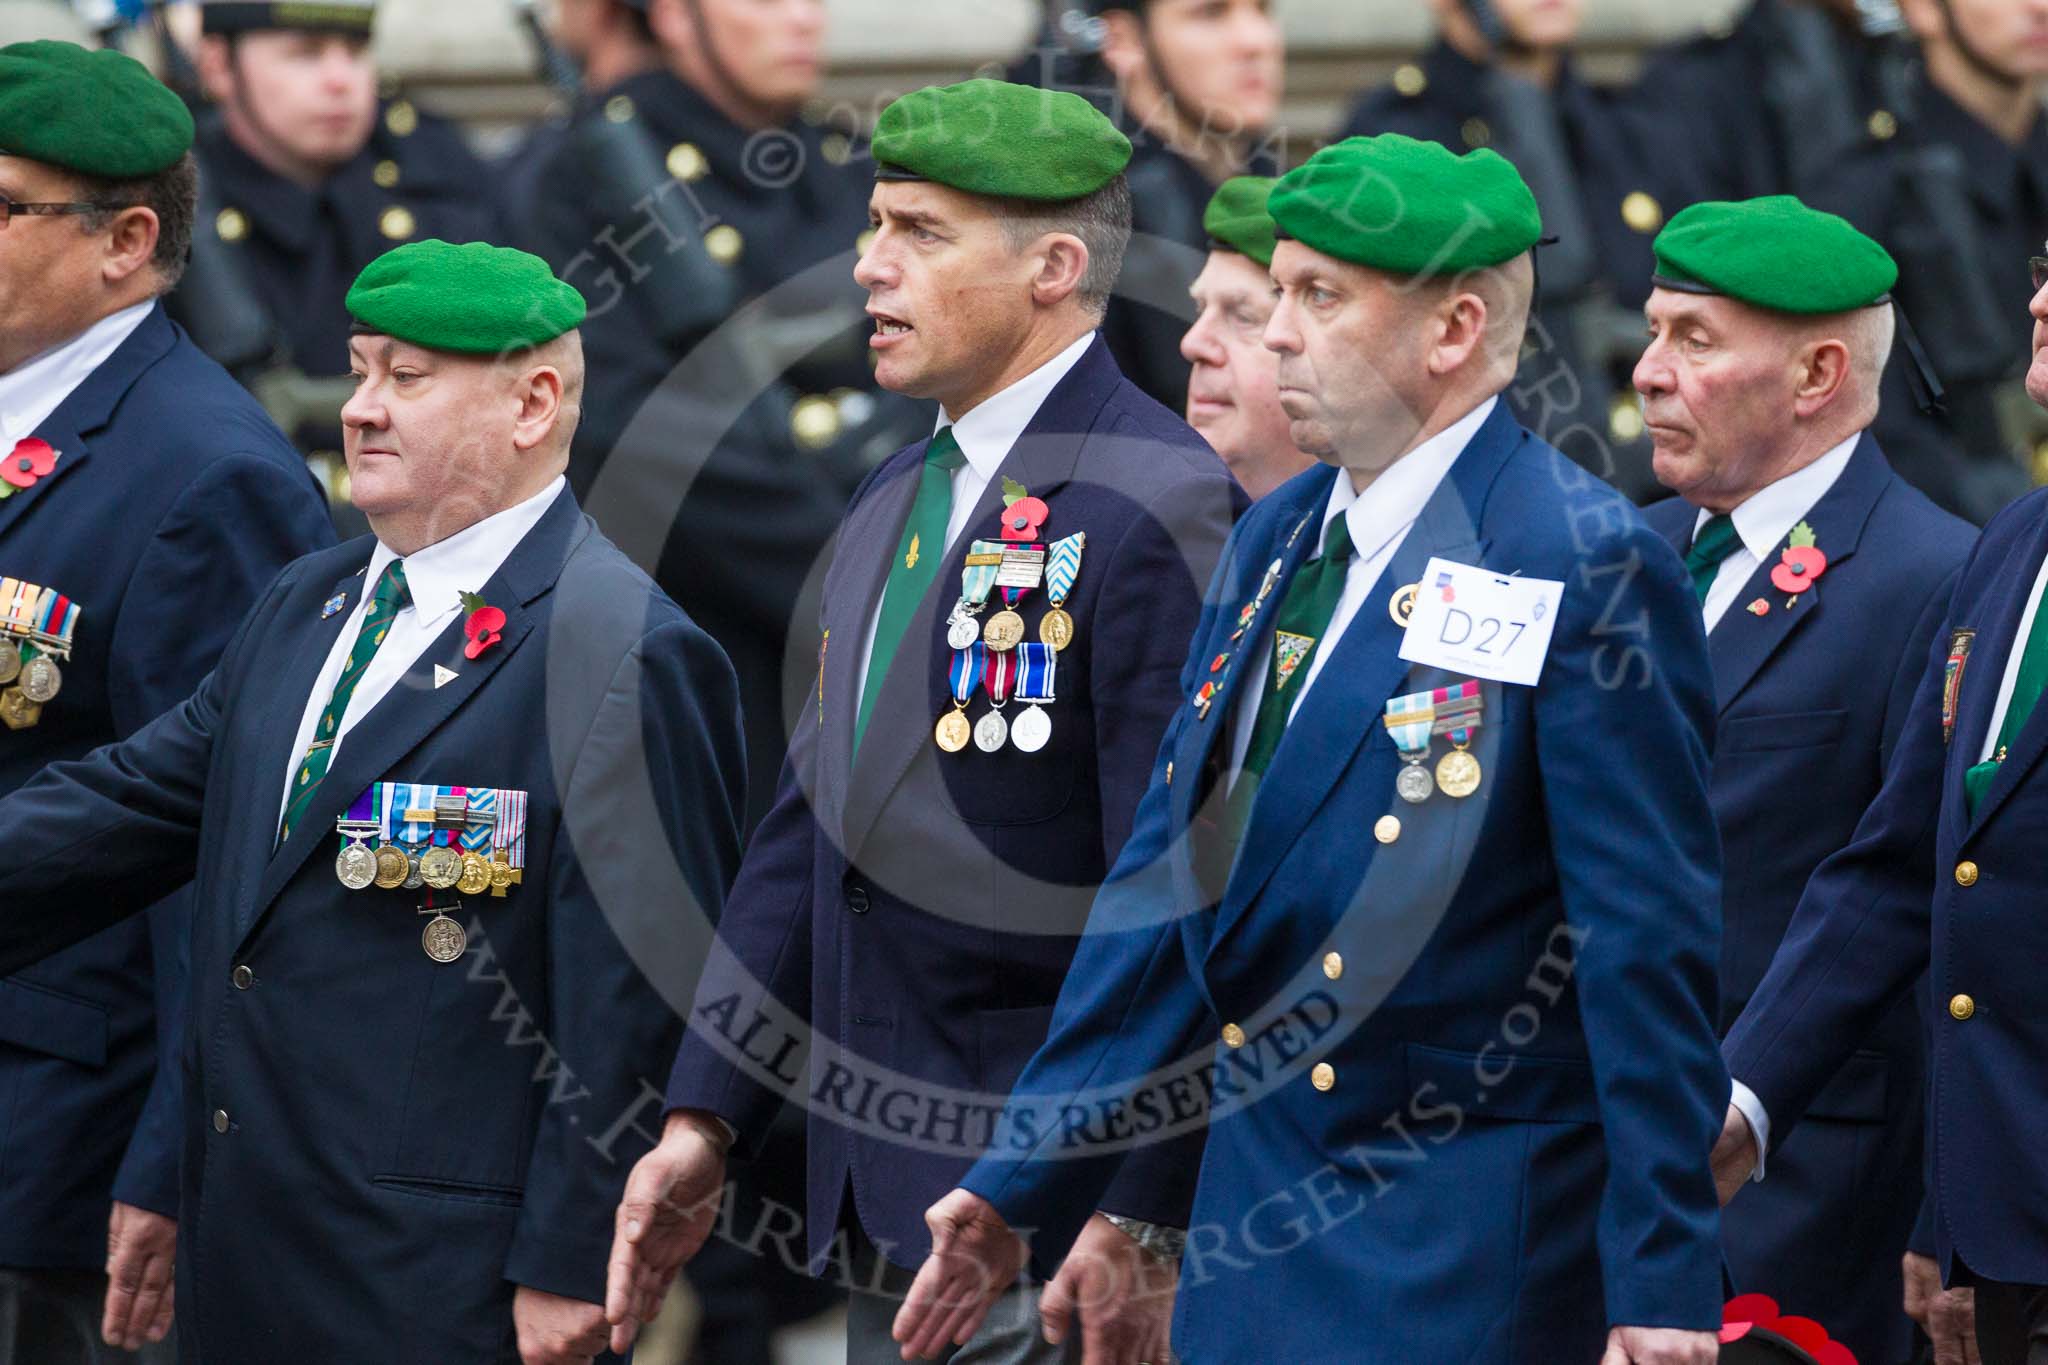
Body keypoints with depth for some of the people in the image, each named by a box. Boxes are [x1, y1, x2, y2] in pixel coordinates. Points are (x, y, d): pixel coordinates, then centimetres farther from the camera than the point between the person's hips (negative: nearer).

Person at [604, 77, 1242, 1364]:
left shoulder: (1157, 507, -13)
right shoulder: (893, 506, 16)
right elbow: (808, 836, 19)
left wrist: (1135, 1230, -20)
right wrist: (702, 1119, 14)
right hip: (881, 1209, 9)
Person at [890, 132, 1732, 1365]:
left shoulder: (1588, 565, -12)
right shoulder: (1274, 542, 13)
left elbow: (1651, 945, -13)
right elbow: (1171, 879, 16)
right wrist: (1027, 1190, 15)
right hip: (1257, 1209, 8)